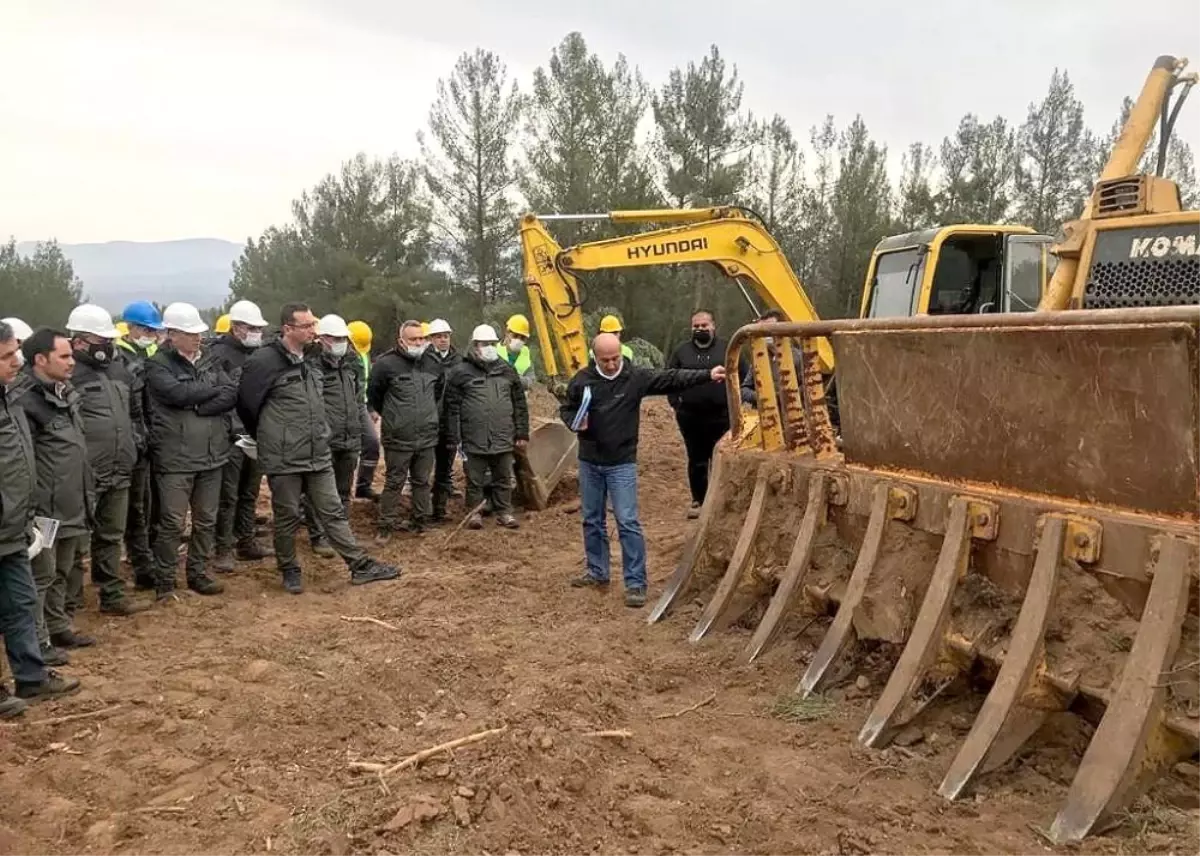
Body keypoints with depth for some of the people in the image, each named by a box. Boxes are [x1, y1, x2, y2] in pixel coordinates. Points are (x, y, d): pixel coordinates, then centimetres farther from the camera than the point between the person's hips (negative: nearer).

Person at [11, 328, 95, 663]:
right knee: (41, 576, 2)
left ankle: (58, 628, 34)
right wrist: (32, 507, -21)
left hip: (71, 506, 9)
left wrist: (86, 494, 21)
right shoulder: (25, 399, -18)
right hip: (44, 509, -9)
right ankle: (38, 642, 12)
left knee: (62, 573, 20)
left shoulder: (65, 393, 12)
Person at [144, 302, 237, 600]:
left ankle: (198, 573, 25)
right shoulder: (158, 365, -5)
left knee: (206, 520, 13)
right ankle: (164, 582, 10)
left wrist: (198, 407, -15)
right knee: (172, 523, -2)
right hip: (175, 458, -6)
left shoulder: (208, 362, 12)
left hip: (211, 455, 6)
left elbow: (231, 394, -1)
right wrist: (213, 389, -8)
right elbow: (178, 393, -22)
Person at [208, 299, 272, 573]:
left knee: (250, 493, 16)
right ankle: (223, 549, 5)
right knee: (228, 496, -2)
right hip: (231, 436, -7)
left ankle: (247, 542, 26)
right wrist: (226, 425, -19)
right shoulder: (220, 354, -10)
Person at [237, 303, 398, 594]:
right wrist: (267, 439, 5)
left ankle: (360, 565, 11)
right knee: (287, 516, 8)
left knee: (333, 512, 9)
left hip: (319, 456, 6)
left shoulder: (309, 361, 11)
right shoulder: (265, 362, -14)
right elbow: (246, 404, -8)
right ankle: (290, 570, 24)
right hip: (283, 459, -6)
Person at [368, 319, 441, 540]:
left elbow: (438, 392, 24)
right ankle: (387, 525, 11)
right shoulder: (387, 364, -11)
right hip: (398, 438, -5)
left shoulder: (431, 364, 5)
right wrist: (391, 416, 9)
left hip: (427, 437, 5)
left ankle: (420, 520, 25)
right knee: (394, 482, 2)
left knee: (422, 481, 13)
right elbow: (374, 395, 0)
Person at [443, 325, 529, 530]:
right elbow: (452, 407, -3)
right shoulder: (461, 373, -3)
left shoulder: (507, 371, 8)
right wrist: (452, 437, -5)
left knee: (503, 478, 11)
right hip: (474, 440, -3)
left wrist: (522, 433, 7)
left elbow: (520, 405, 10)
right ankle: (474, 512, 22)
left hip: (503, 438, 3)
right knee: (475, 479, 8)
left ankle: (504, 512, 23)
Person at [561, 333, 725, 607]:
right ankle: (597, 573, 29)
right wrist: (575, 422, -12)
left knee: (628, 522, -8)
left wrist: (707, 375, -20)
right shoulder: (582, 380, -2)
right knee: (592, 520, 13)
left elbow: (673, 378, -11)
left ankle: (635, 583, -3)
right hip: (589, 462, 3)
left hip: (622, 464, -3)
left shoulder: (636, 377, -8)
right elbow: (566, 409, 10)